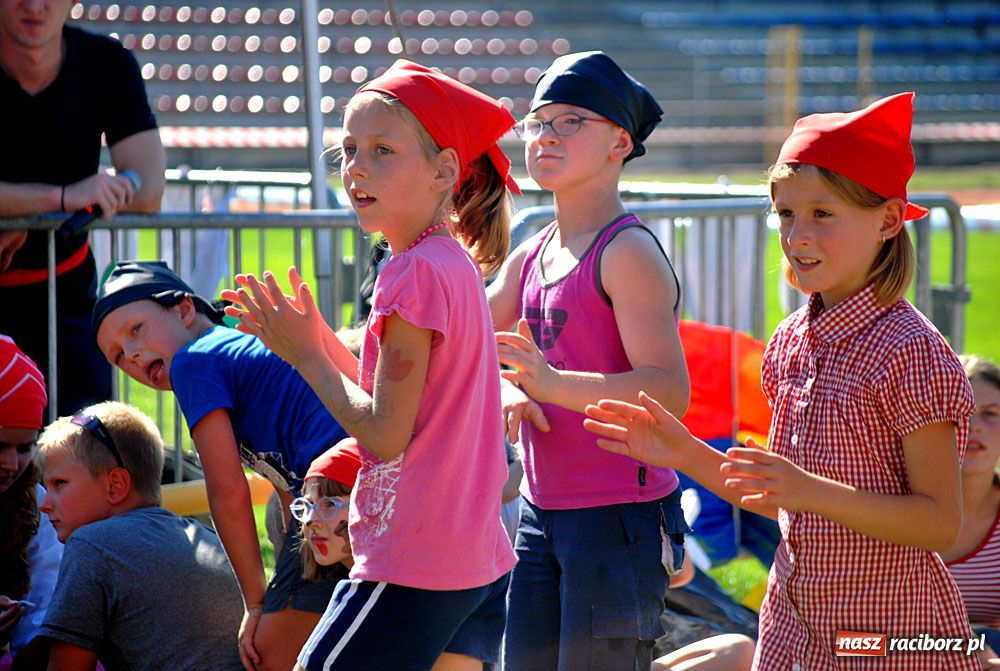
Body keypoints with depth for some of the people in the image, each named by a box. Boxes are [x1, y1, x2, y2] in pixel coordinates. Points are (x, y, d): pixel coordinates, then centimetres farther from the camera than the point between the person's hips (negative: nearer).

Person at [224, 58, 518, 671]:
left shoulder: (416, 272, -17)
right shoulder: (457, 264, 12)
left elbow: (385, 433, -17)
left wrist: (303, 353, -7)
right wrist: (319, 336, 9)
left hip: (411, 568, -10)